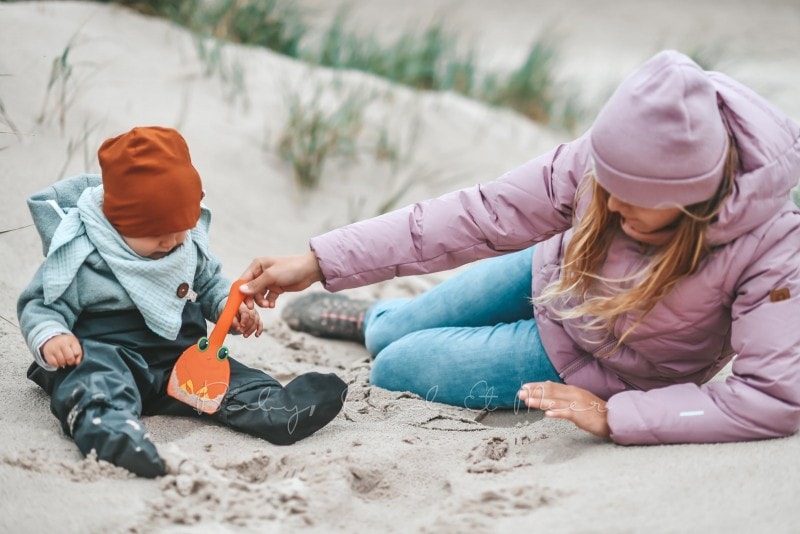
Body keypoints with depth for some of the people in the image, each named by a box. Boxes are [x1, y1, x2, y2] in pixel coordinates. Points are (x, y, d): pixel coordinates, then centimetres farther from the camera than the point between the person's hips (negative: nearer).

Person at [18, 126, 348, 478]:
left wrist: (229, 306, 4)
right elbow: (41, 305, -6)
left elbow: (209, 283, 25)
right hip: (105, 350, -6)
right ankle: (108, 425, -67)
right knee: (95, 374, -37)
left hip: (179, 355, 6)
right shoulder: (78, 255, -9)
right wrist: (50, 337, -28)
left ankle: (280, 411, -39)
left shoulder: (189, 244, 9)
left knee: (223, 374, -16)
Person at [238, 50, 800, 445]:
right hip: (550, 275, 2)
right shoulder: (610, 159, -32)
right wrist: (319, 261, -31)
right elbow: (478, 215, -28)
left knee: (393, 367, 5)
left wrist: (614, 416, -42)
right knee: (387, 333, 21)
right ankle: (371, 315, 59)